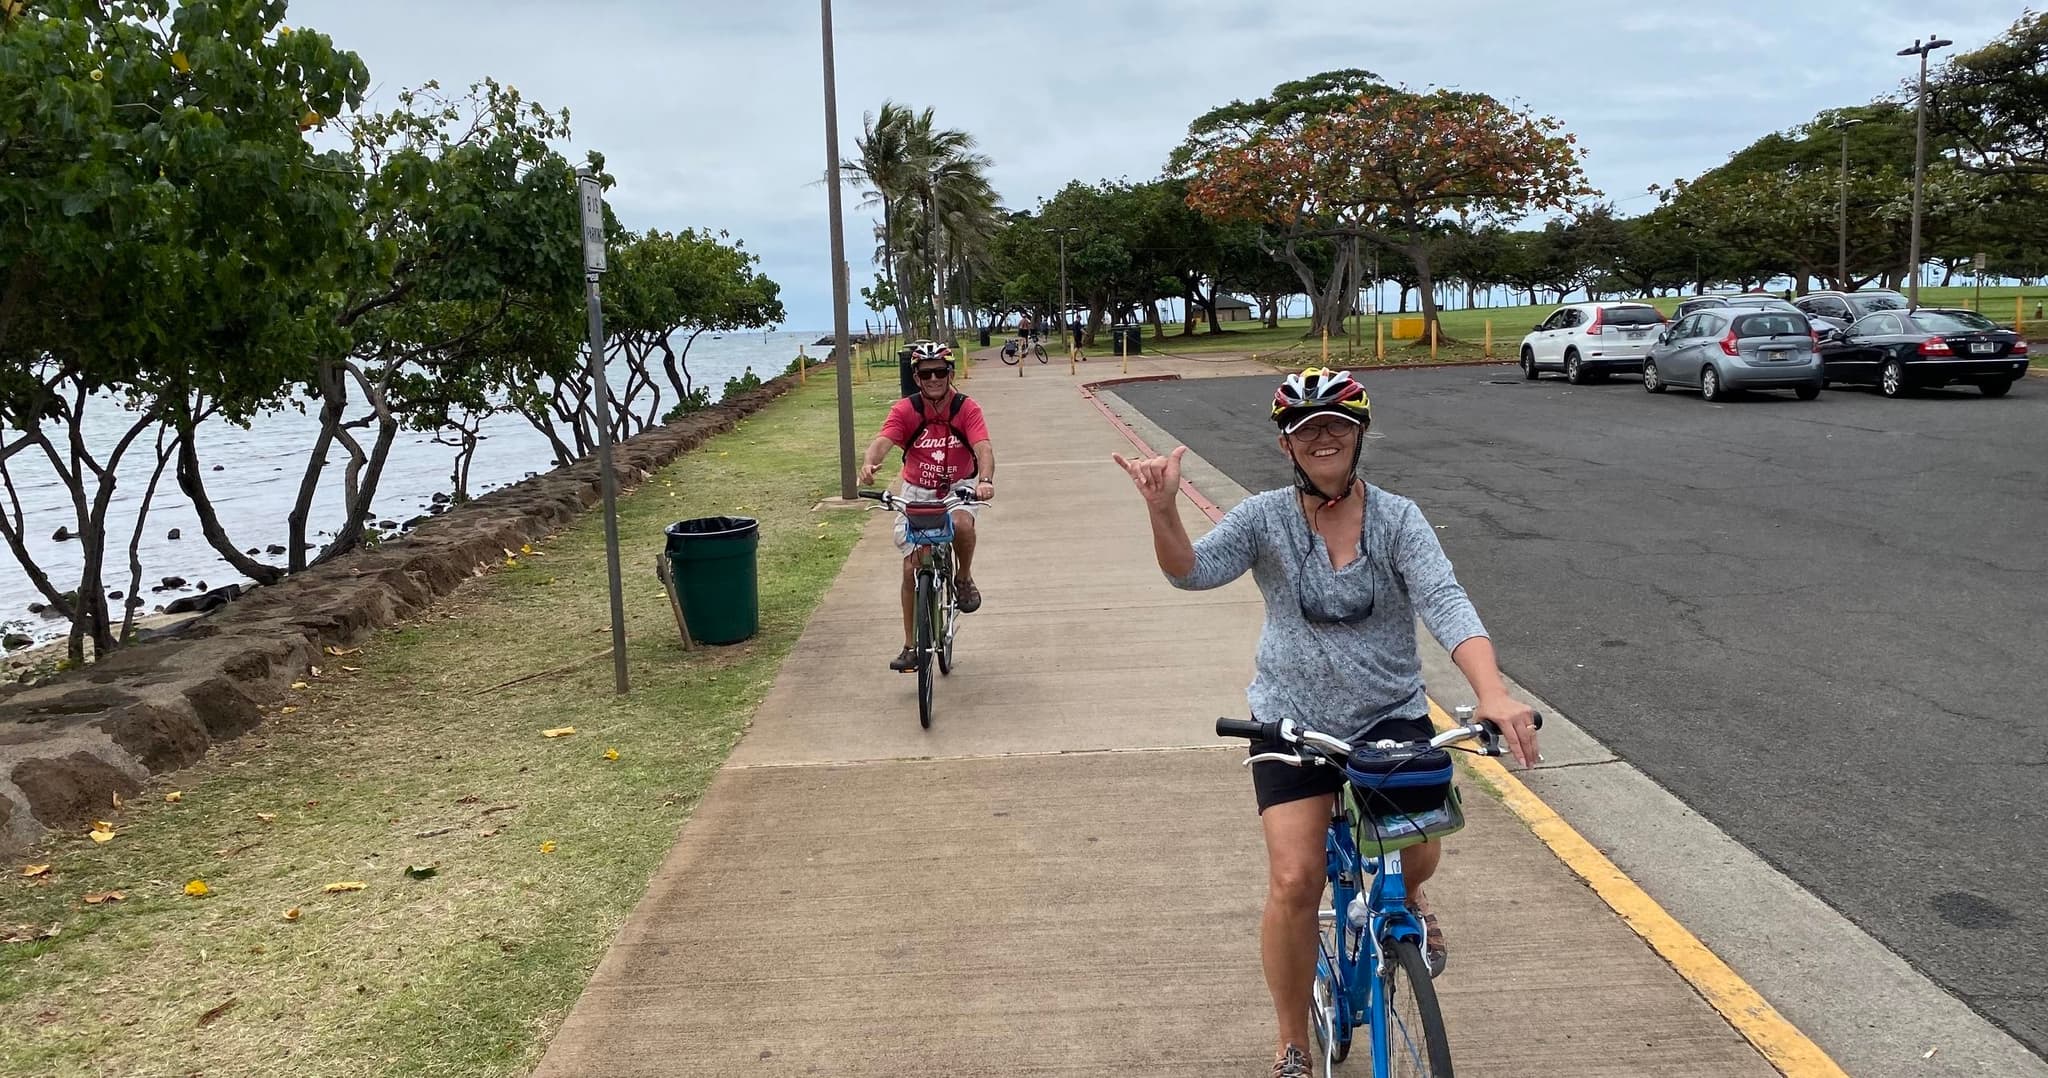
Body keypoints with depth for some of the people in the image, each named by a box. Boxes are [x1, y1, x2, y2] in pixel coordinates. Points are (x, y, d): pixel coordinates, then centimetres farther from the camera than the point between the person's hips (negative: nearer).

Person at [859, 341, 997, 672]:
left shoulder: (966, 408, -15)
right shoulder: (905, 410, -14)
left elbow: (983, 447, -28)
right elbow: (883, 440, -30)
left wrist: (985, 480, -49)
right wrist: (869, 462, -53)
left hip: (959, 487, -1)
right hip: (917, 492, 1)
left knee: (961, 523, -36)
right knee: (912, 568, -2)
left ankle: (964, 579, -4)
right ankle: (911, 647, 11)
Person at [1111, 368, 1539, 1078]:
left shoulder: (1397, 519, -8)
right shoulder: (1266, 518, -7)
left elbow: (1445, 603, -20)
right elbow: (1193, 570, -21)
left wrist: (1494, 695, -36)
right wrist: (1162, 508, -41)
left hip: (1392, 713, 1)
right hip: (1293, 720, 0)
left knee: (1418, 853, -16)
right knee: (1294, 881, -10)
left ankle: (1406, 900, 27)